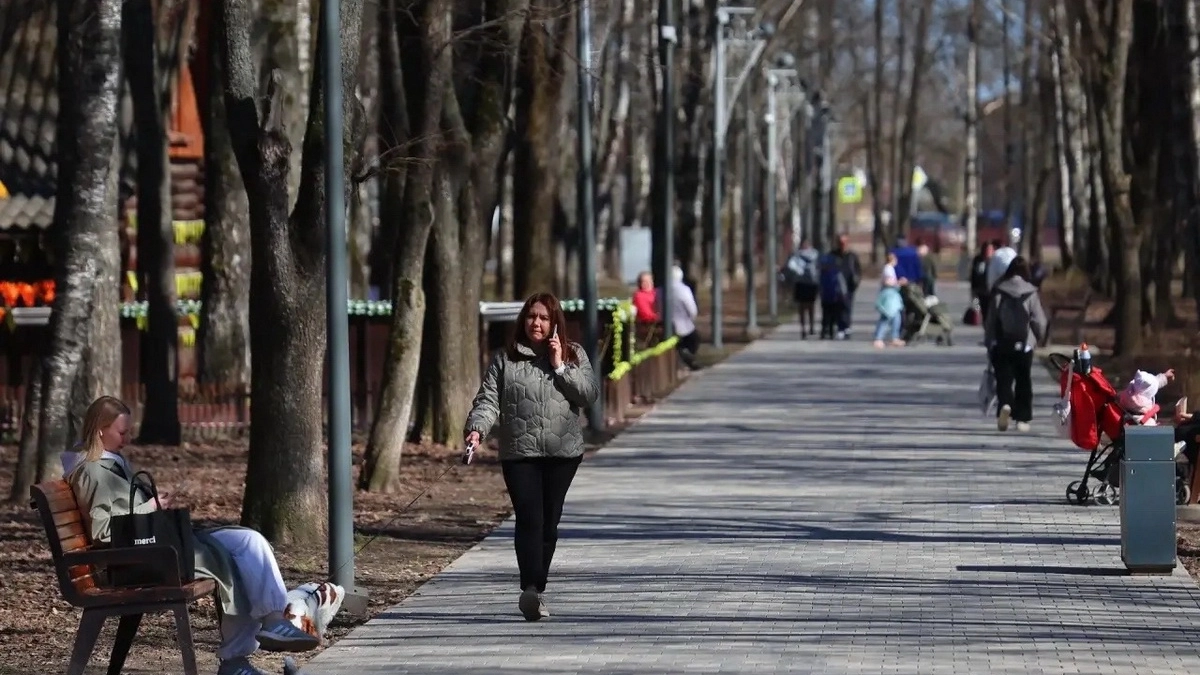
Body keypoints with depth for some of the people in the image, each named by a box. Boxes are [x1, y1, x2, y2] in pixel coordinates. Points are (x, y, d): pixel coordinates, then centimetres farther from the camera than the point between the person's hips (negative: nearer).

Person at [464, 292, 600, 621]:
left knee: (549, 523, 5)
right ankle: (530, 589, -28)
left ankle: (536, 592, 16)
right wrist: (477, 428, -18)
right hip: (519, 453, -2)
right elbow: (488, 399, 0)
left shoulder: (574, 356, 10)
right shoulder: (505, 360, 7)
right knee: (529, 519, -16)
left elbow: (590, 394, -2)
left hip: (562, 452, 2)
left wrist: (559, 367, -8)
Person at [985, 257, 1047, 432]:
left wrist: (989, 342, 6)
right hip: (1024, 345, 0)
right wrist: (1037, 338, 14)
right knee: (1023, 383, 11)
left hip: (1001, 345, 0)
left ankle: (1005, 405, -26)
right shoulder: (1030, 294, -7)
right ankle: (1022, 418, 12)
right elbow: (1039, 322, -5)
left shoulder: (999, 293, -5)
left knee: (1004, 380, 2)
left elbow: (990, 320, -3)